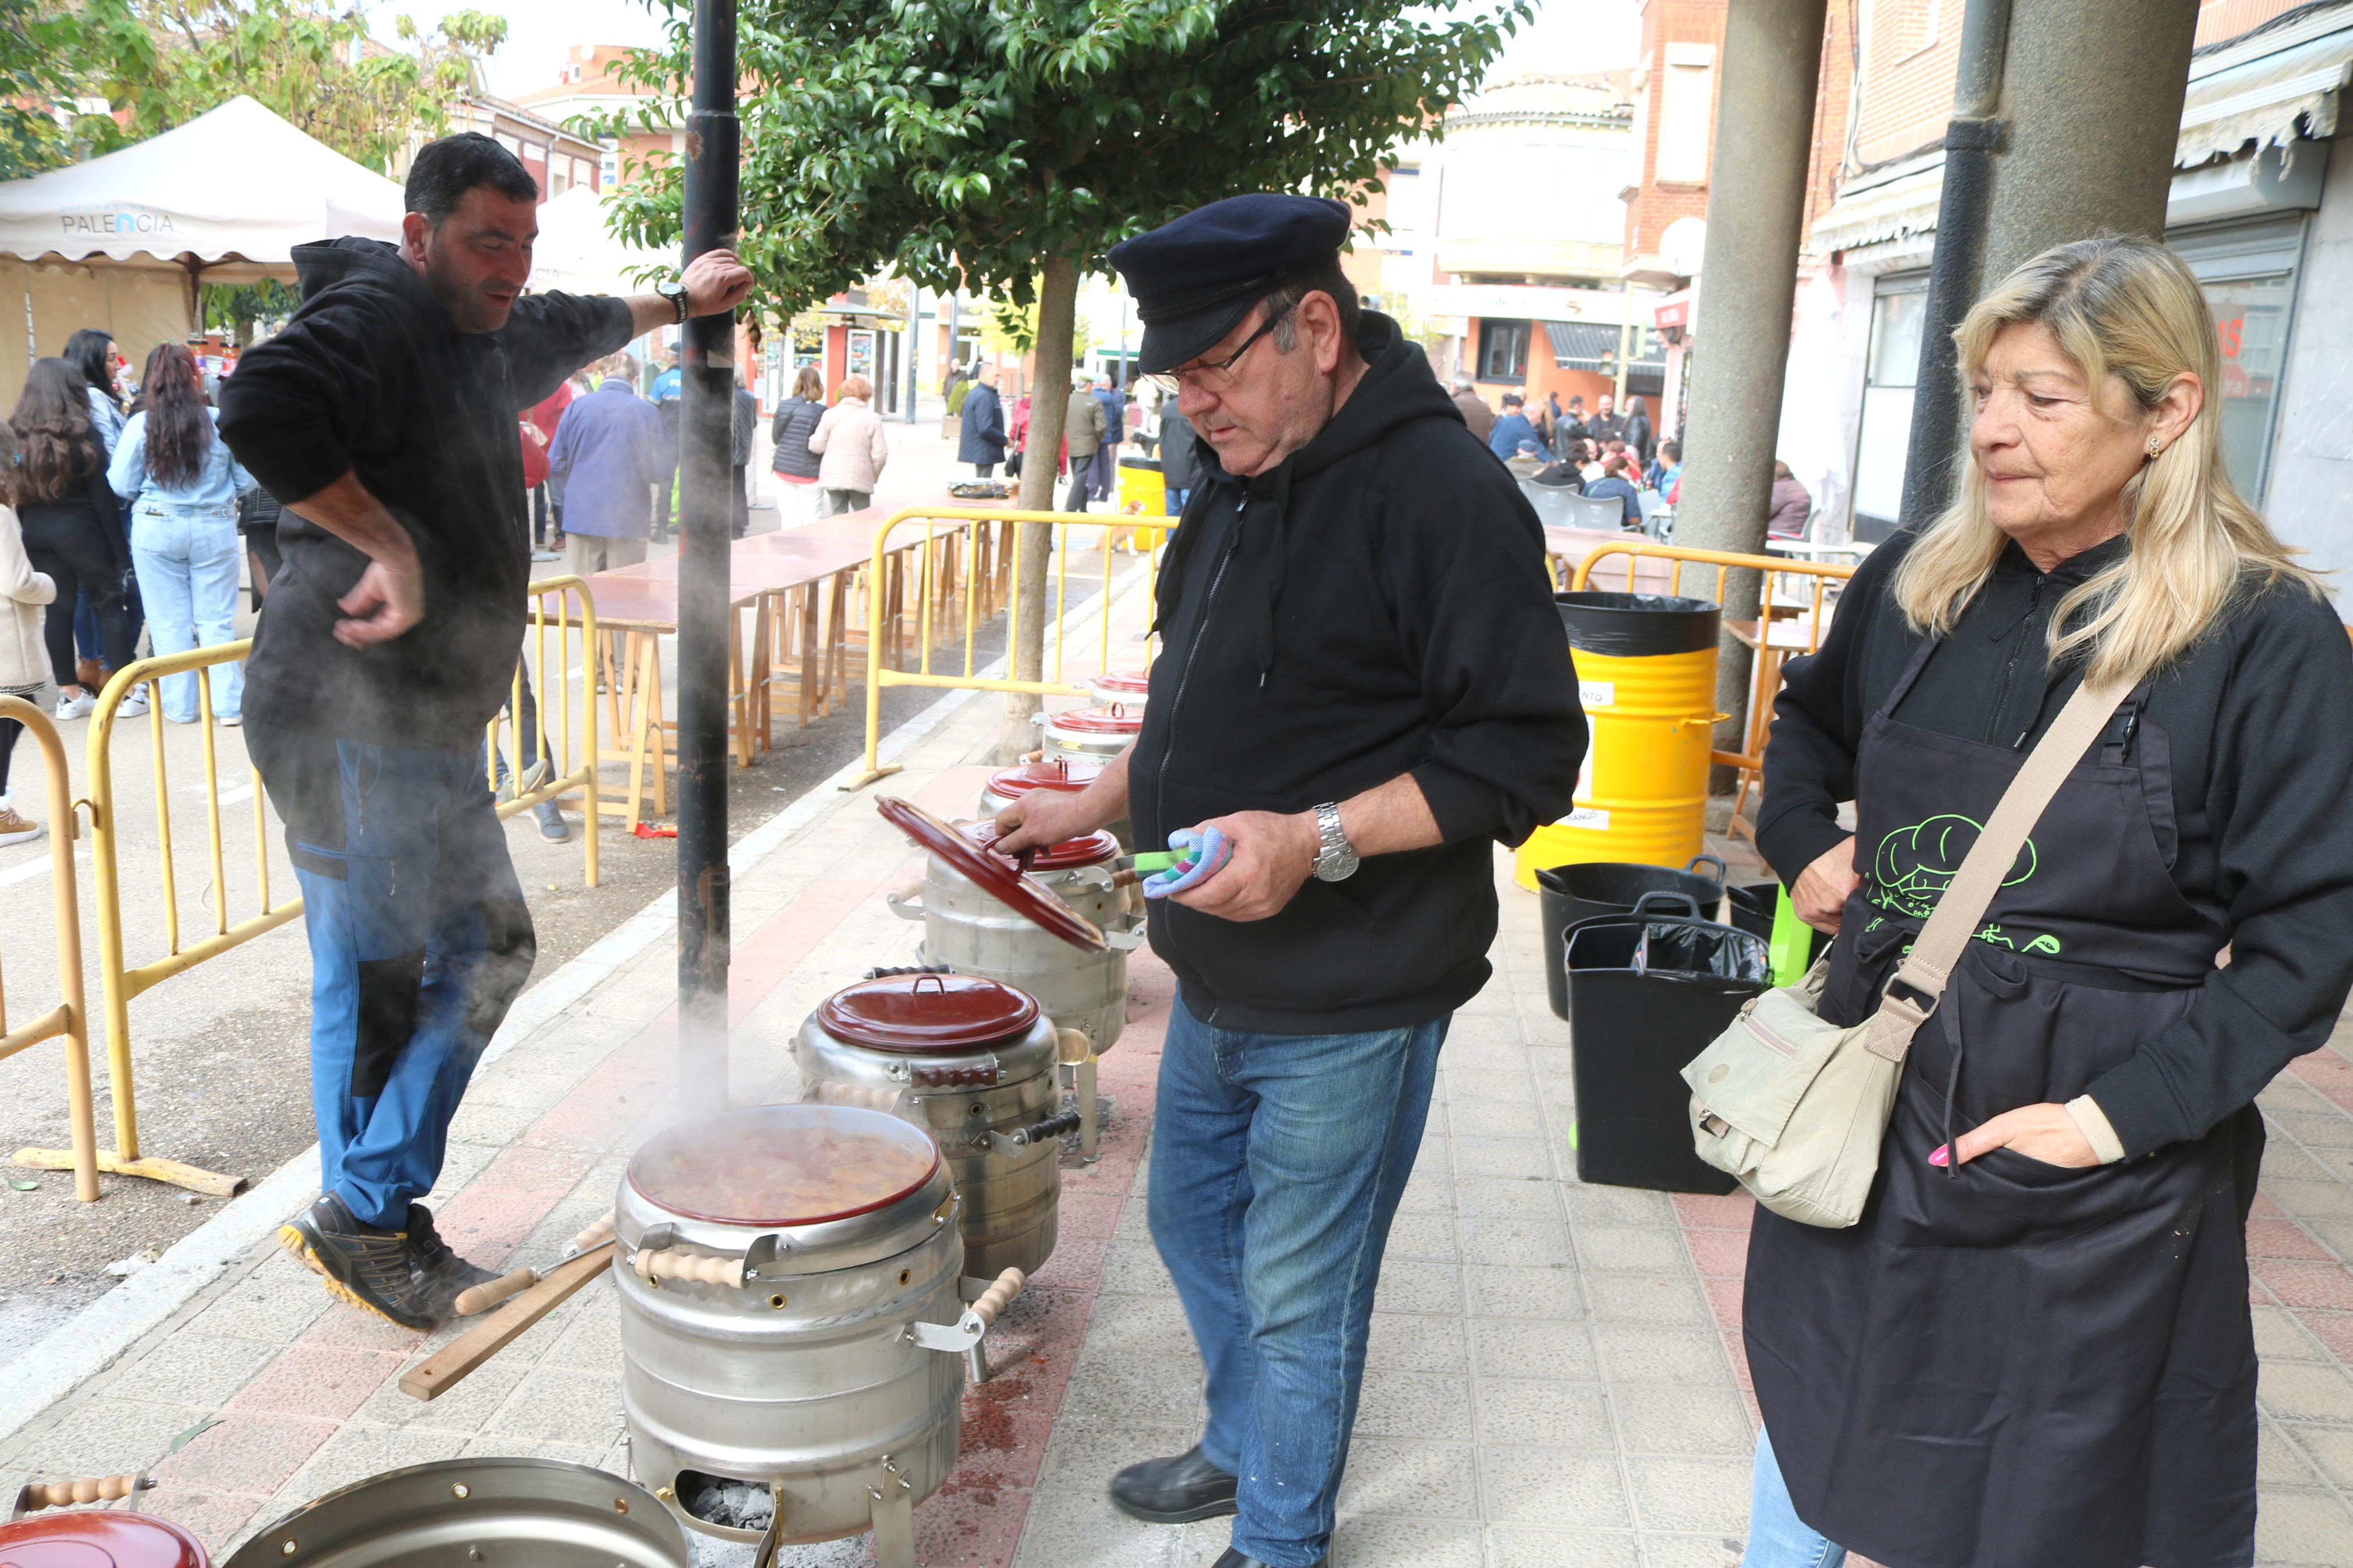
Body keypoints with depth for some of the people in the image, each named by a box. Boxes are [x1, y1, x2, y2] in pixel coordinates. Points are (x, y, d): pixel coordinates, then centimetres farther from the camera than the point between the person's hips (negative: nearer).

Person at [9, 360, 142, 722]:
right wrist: (118, 547, -6)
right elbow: (102, 494, -11)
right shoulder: (83, 432, -11)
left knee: (57, 608, 9)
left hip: (36, 530, 4)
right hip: (79, 528, -4)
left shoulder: (16, 434, 1)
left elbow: (16, 492, 3)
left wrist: (28, 534, 10)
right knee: (109, 604, 4)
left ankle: (70, 694, 14)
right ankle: (129, 691, 5)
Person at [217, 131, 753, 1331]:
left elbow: (569, 332, 41)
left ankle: (376, 1215, 24)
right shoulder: (375, 316, -13)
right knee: (375, 981, -3)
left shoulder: (482, 339, 18)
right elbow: (260, 411, -32)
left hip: (433, 718, 10)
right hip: (349, 718, -10)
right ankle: (362, 1220, 16)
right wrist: (390, 543, -26)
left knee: (486, 951, 13)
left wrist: (677, 300, 51)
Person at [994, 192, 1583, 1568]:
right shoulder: (1244, 481, 9)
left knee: (1297, 1298, 7)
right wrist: (1101, 807, 16)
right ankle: (1243, 1451, 48)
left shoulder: (1443, 491, -19)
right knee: (1193, 1220, 24)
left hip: (1349, 1003, -9)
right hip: (1220, 978, 9)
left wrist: (1318, 841, -29)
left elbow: (1526, 753, -22)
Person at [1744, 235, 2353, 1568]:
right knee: (1810, 1454, 21)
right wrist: (1804, 845, 5)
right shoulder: (1920, 583, 0)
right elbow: (1811, 723, 21)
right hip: (1868, 1117, 5)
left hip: (2102, 1178, -4)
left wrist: (2123, 1111, -19)